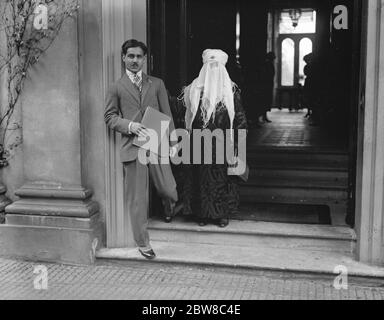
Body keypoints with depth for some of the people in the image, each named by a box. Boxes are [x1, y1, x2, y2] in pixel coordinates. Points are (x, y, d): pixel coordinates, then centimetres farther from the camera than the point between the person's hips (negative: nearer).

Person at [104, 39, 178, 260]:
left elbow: (167, 115, 9)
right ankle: (143, 243, 17)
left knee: (170, 192, 1)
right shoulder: (117, 88, 6)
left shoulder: (157, 84, 11)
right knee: (137, 199, 3)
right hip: (132, 148, -1)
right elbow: (110, 117, 7)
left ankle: (169, 206, 39)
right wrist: (129, 125, -11)